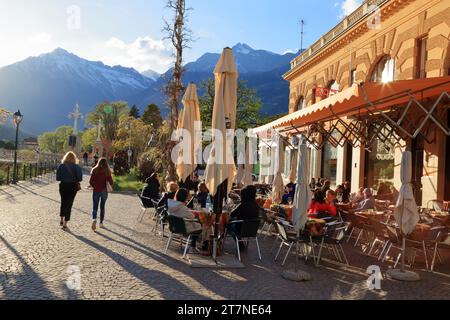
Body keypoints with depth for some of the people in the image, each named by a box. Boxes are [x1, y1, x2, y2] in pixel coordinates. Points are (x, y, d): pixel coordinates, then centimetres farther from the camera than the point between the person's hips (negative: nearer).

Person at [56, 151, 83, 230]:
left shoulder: (61, 166, -4)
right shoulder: (76, 167, -8)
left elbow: (57, 178, -4)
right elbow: (80, 178, -11)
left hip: (63, 186, 2)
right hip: (73, 186, -2)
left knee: (63, 203, 23)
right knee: (69, 204, 5)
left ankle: (62, 220, 28)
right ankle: (65, 224, 6)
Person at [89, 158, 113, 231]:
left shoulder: (94, 170, -5)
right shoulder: (107, 171, -7)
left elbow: (91, 182, -5)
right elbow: (111, 182, -9)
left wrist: (95, 186, 12)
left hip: (96, 191, 0)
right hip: (104, 191, 0)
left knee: (95, 207, 6)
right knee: (102, 207, 14)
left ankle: (94, 219, -20)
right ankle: (101, 223, 18)